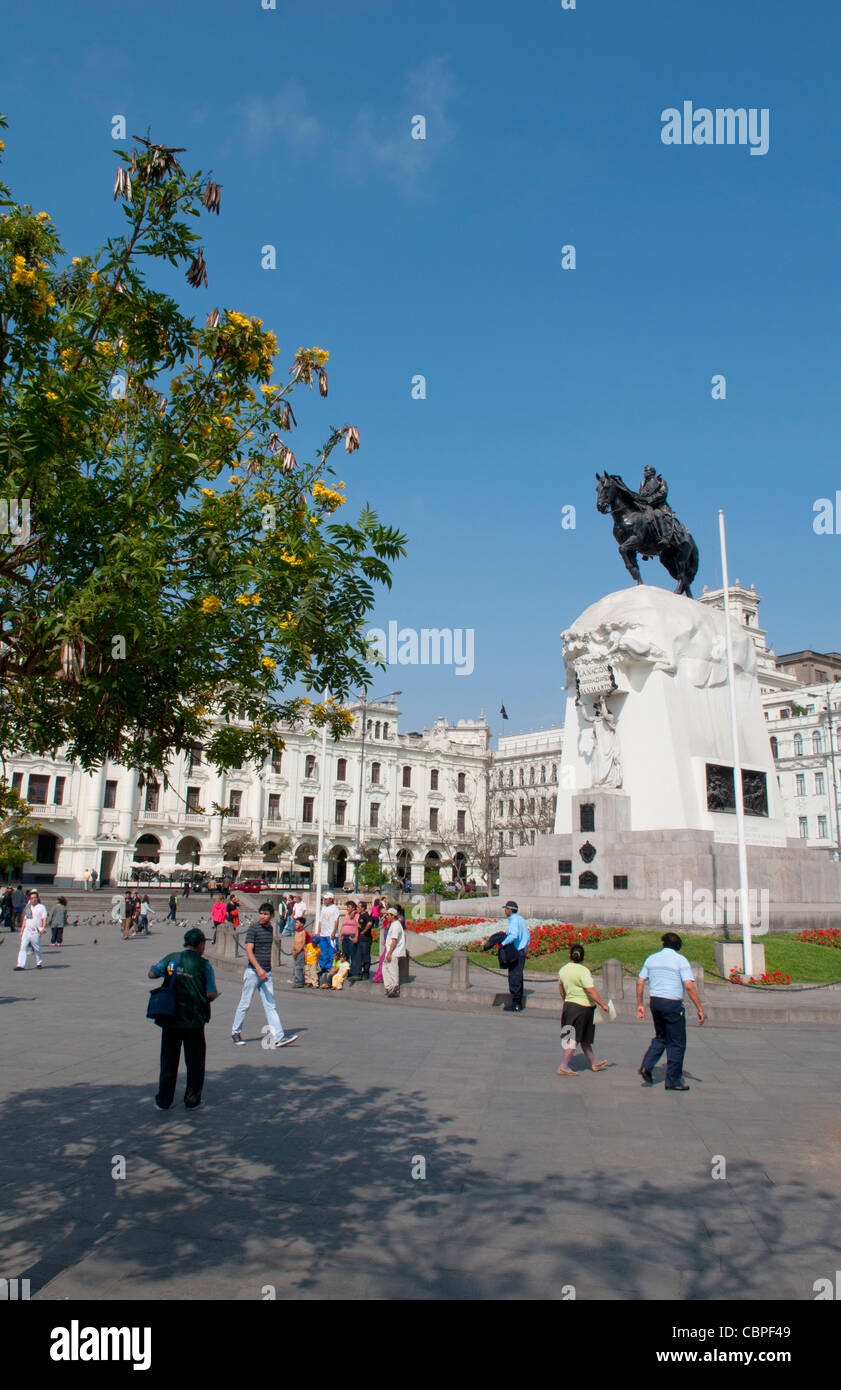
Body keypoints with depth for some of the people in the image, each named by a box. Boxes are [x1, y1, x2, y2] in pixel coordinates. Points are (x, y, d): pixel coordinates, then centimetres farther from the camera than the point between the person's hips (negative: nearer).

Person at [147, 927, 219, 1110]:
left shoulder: (170, 958, 0)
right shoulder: (203, 964, -9)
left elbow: (152, 974, 8)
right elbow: (211, 994, -11)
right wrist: (215, 994, 11)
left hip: (169, 1018, 3)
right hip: (193, 1019, -3)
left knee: (168, 1060, 15)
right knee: (195, 1061, 12)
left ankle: (163, 1100, 20)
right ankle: (192, 1100, 15)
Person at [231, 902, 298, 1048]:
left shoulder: (270, 928, 11)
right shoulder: (253, 928, -10)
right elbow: (249, 951, -17)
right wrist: (259, 969, -26)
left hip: (266, 973, 6)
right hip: (253, 971, -6)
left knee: (270, 1005, 2)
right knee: (245, 1004, 5)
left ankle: (278, 1037, -3)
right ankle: (236, 1032, 23)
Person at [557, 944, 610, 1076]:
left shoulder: (563, 970, 5)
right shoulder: (582, 970, -16)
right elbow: (591, 991, -20)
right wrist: (603, 1004, -11)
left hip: (569, 1004, 7)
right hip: (583, 1006, -7)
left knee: (585, 1039, 18)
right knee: (574, 1038, -3)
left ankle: (594, 1063, 30)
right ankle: (563, 1067, -3)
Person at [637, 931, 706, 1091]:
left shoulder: (651, 959, 10)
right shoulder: (680, 960, -5)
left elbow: (640, 982, 8)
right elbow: (689, 986, -14)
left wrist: (640, 1004, 15)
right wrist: (700, 1009, -11)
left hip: (654, 1001, 5)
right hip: (672, 1003, -5)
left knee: (661, 1037, 21)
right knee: (677, 1043, 6)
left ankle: (647, 1067, 6)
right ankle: (673, 1080, 11)